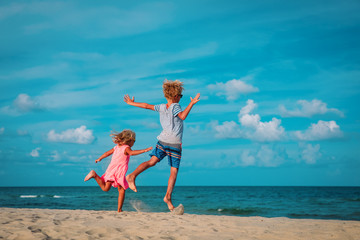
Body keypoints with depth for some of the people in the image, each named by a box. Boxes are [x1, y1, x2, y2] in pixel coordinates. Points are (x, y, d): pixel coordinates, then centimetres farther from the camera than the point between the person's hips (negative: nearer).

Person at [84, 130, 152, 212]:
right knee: (121, 190, -1)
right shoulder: (126, 147, -4)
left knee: (105, 188, 14)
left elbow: (107, 153, 31)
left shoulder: (117, 147, 19)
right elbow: (131, 153, -26)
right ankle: (119, 209, -5)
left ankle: (95, 175, -2)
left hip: (111, 169, 7)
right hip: (119, 171, -7)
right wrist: (144, 150, -32)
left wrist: (99, 159, 47)